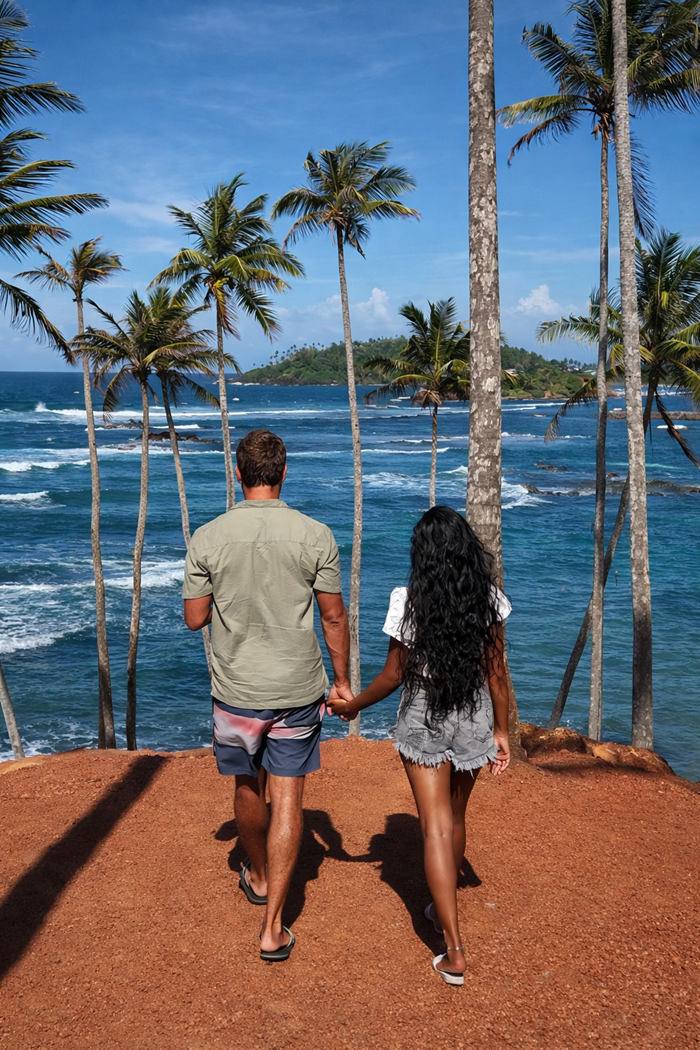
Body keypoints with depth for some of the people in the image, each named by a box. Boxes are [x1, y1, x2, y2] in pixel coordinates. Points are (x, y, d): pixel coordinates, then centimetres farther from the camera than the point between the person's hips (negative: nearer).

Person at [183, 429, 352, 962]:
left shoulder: (208, 538, -9)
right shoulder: (316, 536, -10)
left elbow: (195, 618, -2)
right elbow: (334, 618, -4)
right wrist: (342, 680, 8)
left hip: (237, 690, 1)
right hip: (299, 688, -1)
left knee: (248, 787, 22)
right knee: (288, 798, 6)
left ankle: (258, 877, 46)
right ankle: (273, 928, 7)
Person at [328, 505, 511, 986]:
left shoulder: (408, 599, -14)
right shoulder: (489, 596, -7)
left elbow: (394, 675, -8)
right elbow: (496, 671, -3)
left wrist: (352, 706, 8)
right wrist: (502, 731, 7)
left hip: (424, 720, -3)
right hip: (475, 719, 3)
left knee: (436, 828, 1)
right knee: (455, 817, 23)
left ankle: (455, 951, -2)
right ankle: (444, 908, 43)